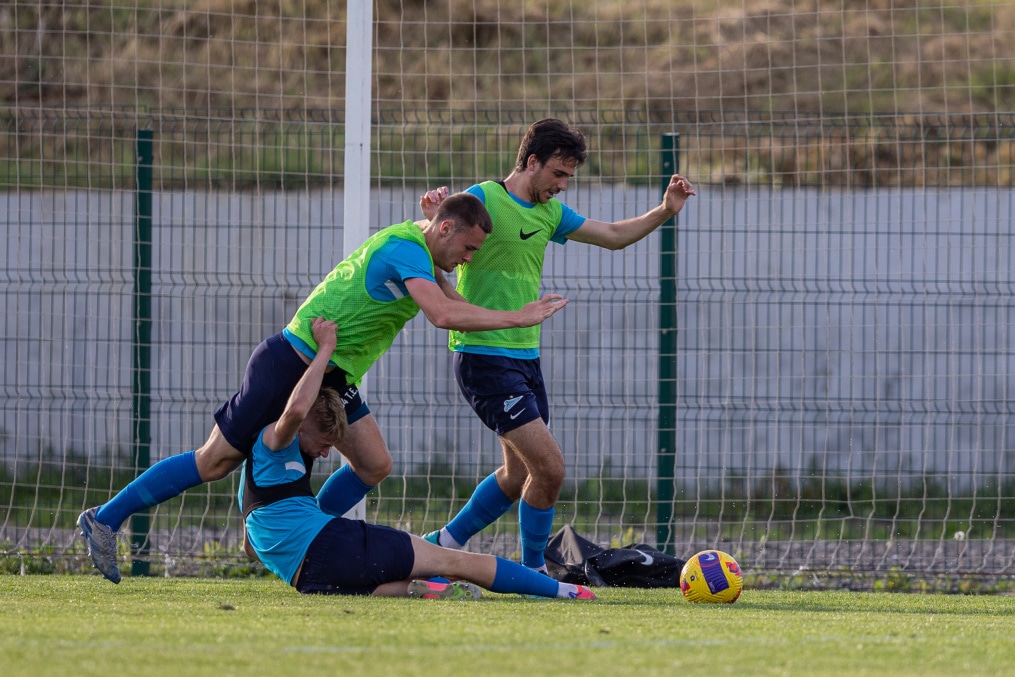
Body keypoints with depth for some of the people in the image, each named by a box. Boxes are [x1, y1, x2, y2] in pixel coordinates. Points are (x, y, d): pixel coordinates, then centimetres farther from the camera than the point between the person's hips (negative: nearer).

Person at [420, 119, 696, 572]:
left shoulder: (548, 211, 12)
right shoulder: (484, 200, -12)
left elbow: (614, 236, 21)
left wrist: (665, 211, 8)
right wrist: (433, 219, -46)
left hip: (525, 359, 9)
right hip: (486, 360, -9)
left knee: (519, 475, 14)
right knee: (549, 469, -13)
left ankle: (442, 544, 30)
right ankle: (533, 573, 4)